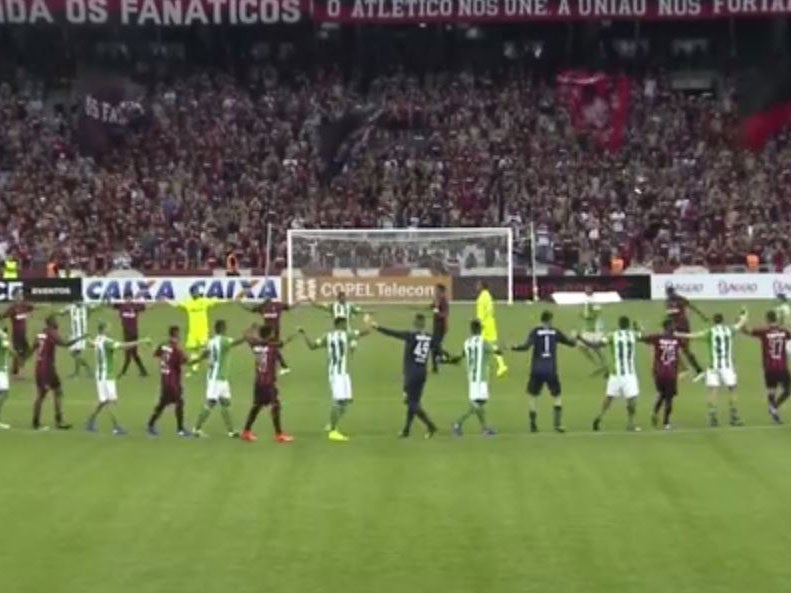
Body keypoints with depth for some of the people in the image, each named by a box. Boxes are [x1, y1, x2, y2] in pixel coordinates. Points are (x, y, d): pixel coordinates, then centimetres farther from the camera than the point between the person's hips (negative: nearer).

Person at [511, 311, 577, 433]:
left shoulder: (536, 332, -3)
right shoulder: (555, 332, 4)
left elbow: (526, 346, -16)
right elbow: (571, 343, 14)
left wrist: (513, 348, -1)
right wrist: (575, 339, 36)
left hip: (537, 370, -1)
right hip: (551, 370, 1)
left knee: (533, 396, 10)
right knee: (556, 396, 12)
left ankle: (533, 425, 5)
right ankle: (558, 424, 1)